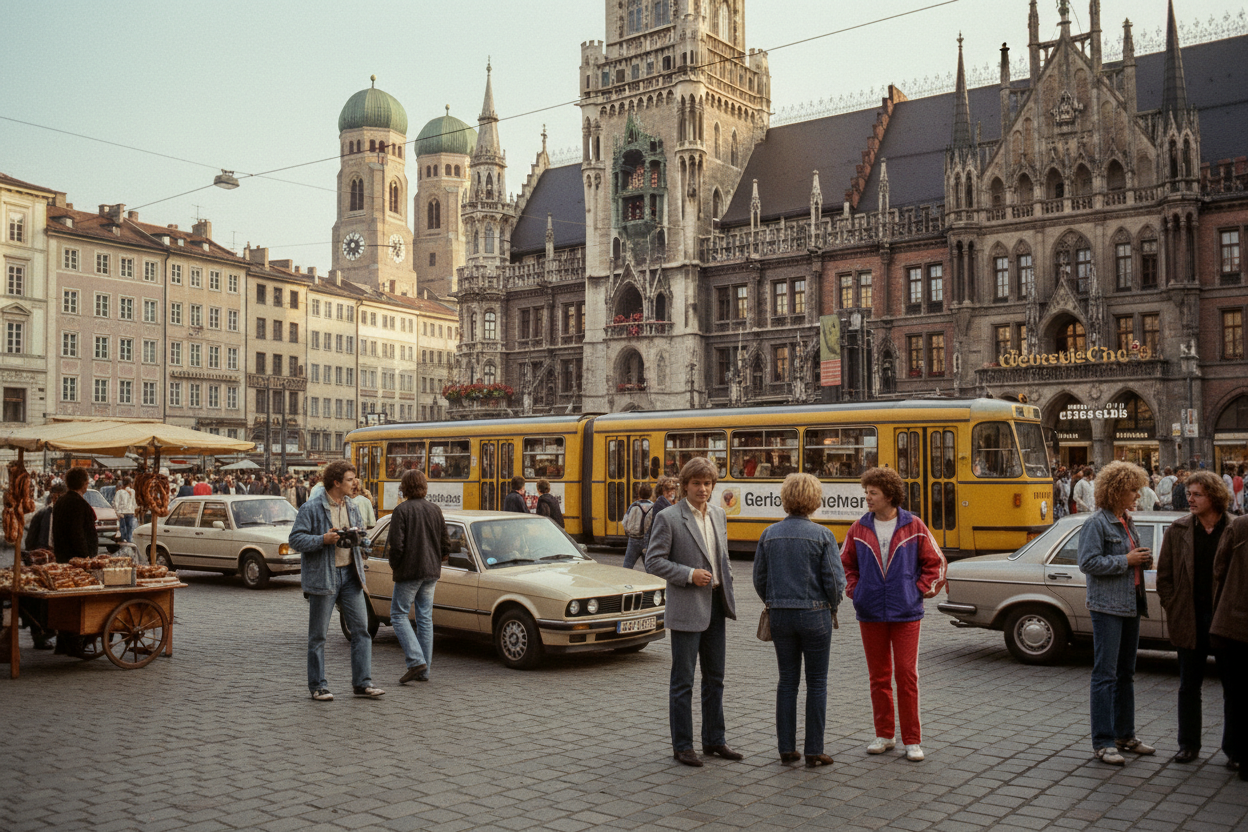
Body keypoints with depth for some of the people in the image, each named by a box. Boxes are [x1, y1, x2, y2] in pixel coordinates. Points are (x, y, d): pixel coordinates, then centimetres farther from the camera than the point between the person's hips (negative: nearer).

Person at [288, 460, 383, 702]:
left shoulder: (352, 509, 12)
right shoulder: (311, 508, -7)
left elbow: (363, 539, 19)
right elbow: (295, 539, -10)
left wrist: (360, 539, -4)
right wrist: (323, 539, -22)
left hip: (350, 575, 5)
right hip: (322, 577, -5)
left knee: (361, 629, 0)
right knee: (318, 634, 3)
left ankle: (362, 683, 7)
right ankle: (317, 686, 14)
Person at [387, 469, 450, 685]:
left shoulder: (402, 510, -10)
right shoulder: (435, 510, 7)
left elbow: (396, 544, -15)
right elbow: (446, 544, 9)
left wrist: (393, 564, 2)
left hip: (409, 571, -6)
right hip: (431, 572, 6)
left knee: (398, 614, 4)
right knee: (425, 618, 9)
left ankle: (416, 660, -10)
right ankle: (424, 670, 11)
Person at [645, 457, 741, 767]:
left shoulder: (719, 515, 10)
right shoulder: (668, 518, -9)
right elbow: (653, 561, -11)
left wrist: (726, 584, 10)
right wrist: (689, 575, -18)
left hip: (715, 605, 6)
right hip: (686, 609, -6)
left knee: (715, 679, 14)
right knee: (683, 681, 2)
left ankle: (714, 740, 26)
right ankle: (682, 746, 12)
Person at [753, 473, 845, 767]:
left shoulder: (769, 535, 0)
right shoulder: (822, 535, -10)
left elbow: (759, 580, 5)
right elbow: (835, 580, -11)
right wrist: (832, 607, 8)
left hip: (780, 614, 3)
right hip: (814, 614, -3)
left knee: (787, 680, 12)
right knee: (816, 682, 7)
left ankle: (786, 748, 14)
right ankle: (813, 751, 10)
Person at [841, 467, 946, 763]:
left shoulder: (914, 527, -3)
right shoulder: (859, 529, 2)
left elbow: (936, 563, 5)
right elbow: (846, 564, 15)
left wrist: (920, 590, -2)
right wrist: (855, 591, 3)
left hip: (905, 613, -2)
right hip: (870, 614, 2)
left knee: (907, 675, -2)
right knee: (878, 677, 10)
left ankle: (912, 740, 8)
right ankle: (884, 735, 22)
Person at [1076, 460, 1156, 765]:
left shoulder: (1126, 521, 14)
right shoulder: (1097, 523, -12)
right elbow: (1088, 562, -19)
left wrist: (1142, 560, 4)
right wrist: (1126, 561, -18)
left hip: (1131, 605, 9)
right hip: (1106, 606, -9)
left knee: (1126, 673, 15)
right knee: (1105, 674, -5)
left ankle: (1125, 735, 25)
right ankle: (1103, 742, -1)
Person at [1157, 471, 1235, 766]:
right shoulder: (1178, 530, 2)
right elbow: (1164, 576, 5)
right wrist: (1174, 611, -1)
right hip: (1190, 620, 2)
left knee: (1232, 685, 8)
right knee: (1189, 686, 10)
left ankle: (1233, 746, 21)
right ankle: (1189, 744, 22)